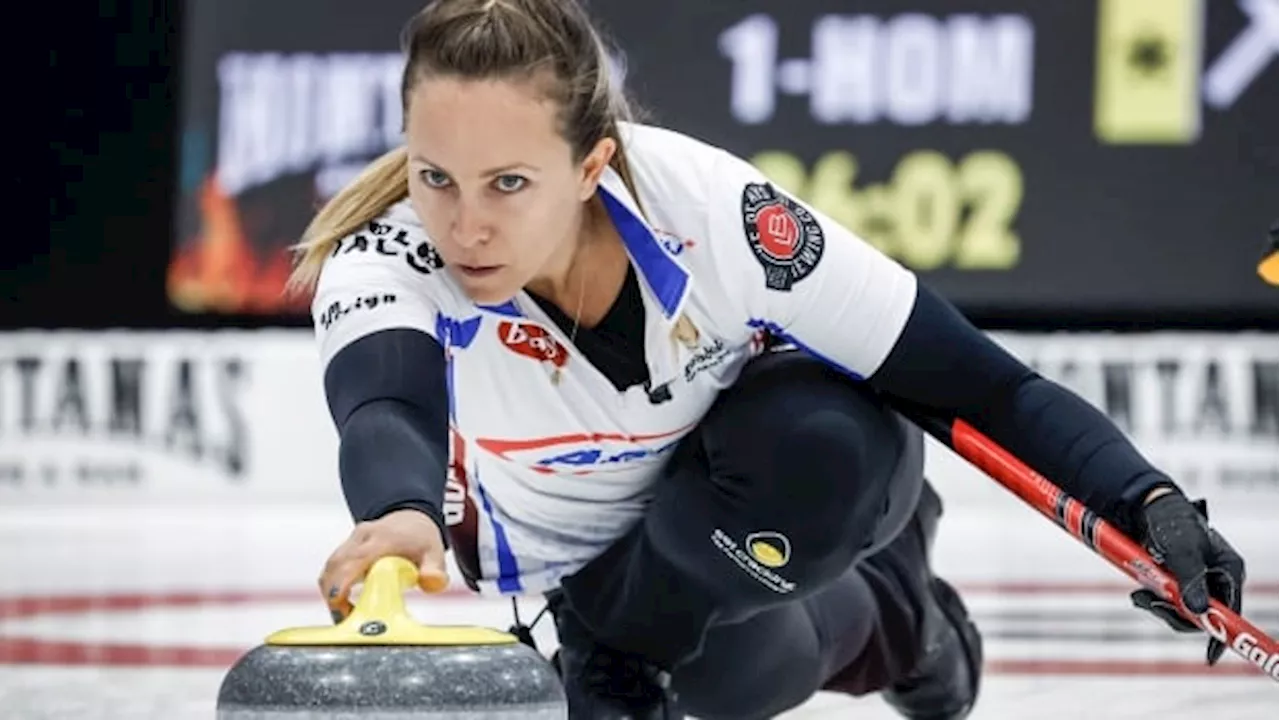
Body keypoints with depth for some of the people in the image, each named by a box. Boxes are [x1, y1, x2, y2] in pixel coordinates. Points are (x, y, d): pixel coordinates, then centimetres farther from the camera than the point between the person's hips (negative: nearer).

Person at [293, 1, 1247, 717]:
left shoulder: (706, 207, -32)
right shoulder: (382, 266, -31)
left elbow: (967, 377, -27)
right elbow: (385, 409, -53)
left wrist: (1148, 503, -39)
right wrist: (404, 514, -76)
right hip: (564, 571, 1)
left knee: (836, 439, -34)